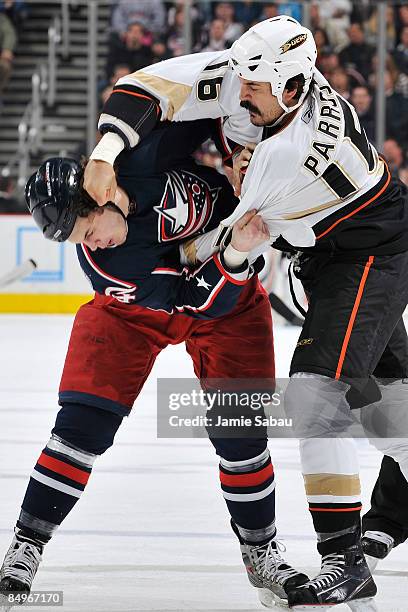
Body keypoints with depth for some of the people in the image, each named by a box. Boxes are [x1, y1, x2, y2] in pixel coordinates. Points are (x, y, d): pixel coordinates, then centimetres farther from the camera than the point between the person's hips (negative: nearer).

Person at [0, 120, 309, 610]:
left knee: (239, 429, -8)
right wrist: (237, 252, -47)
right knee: (85, 420, -13)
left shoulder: (140, 154, -32)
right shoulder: (105, 264, -31)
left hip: (231, 284, 2)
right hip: (135, 307, -2)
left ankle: (260, 550, 11)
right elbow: (198, 297, -32)